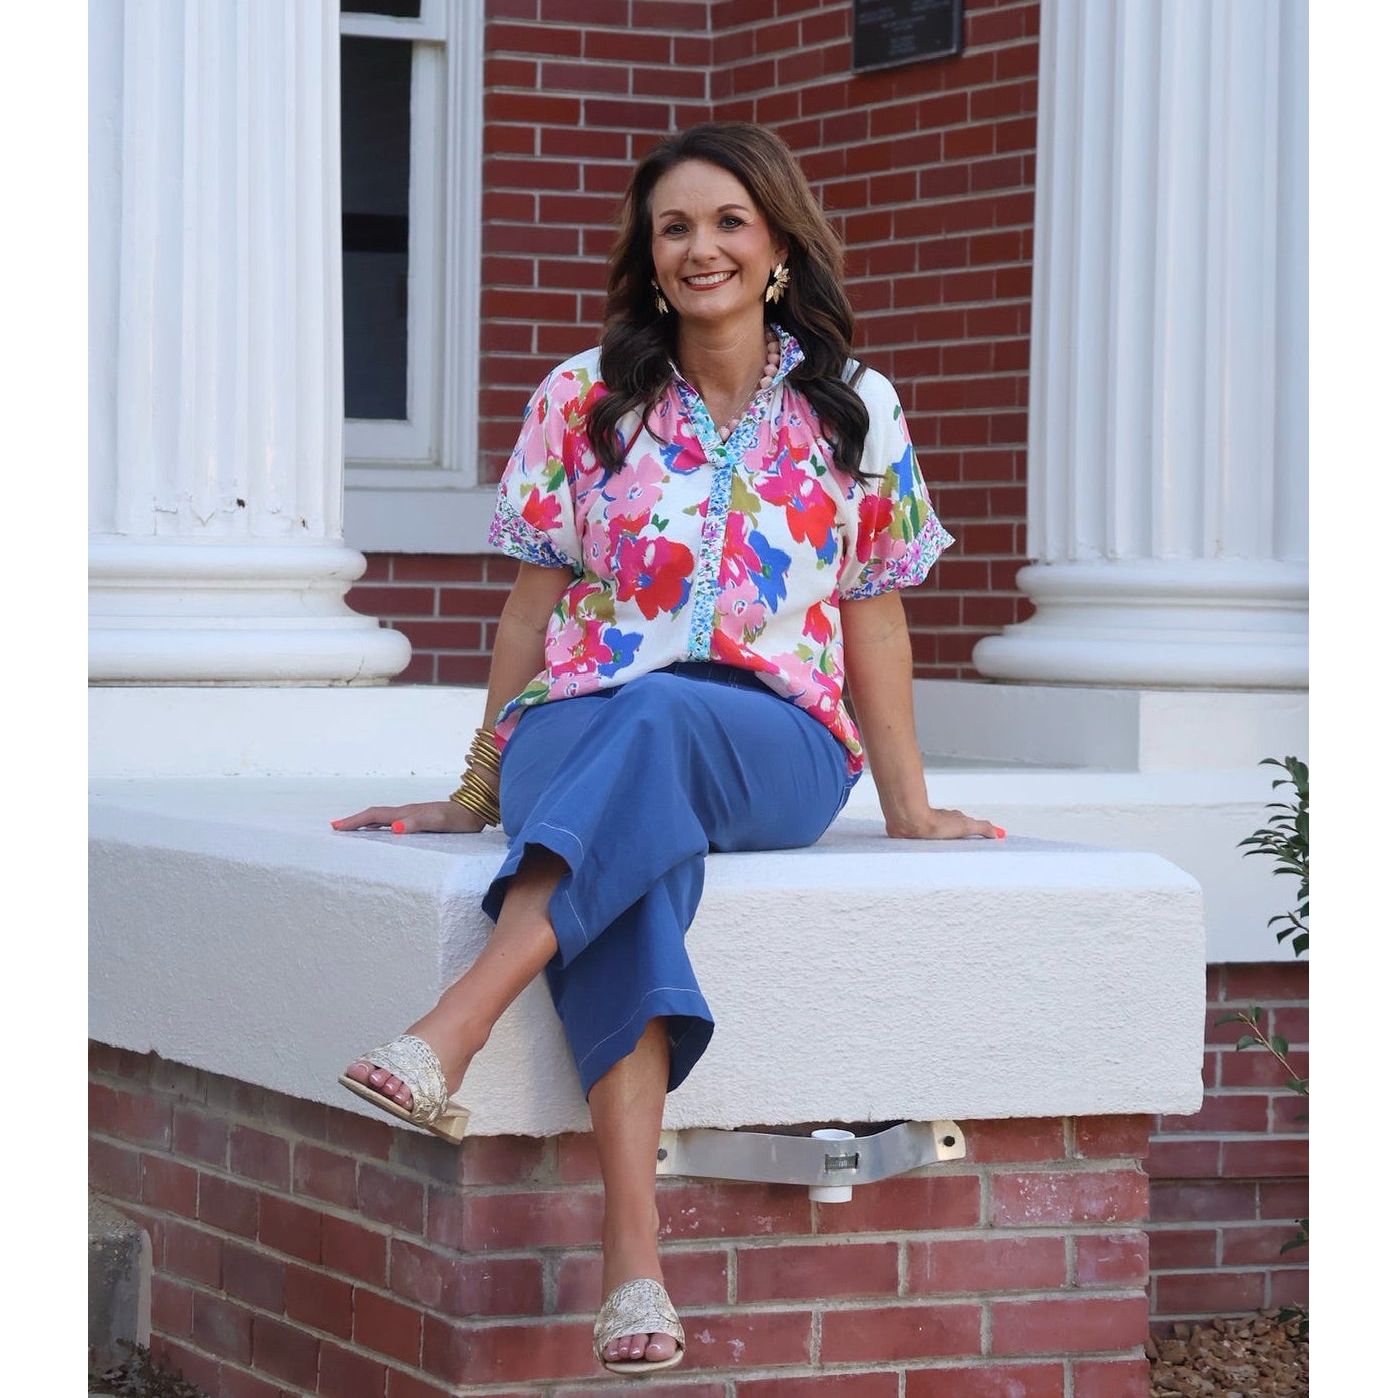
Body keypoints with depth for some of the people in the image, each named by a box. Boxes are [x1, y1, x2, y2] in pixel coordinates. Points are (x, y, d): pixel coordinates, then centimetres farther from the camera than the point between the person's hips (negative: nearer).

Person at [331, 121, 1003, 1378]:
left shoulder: (855, 412, 11)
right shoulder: (582, 401, 11)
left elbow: (873, 614, 14)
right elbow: (536, 602, 14)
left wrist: (909, 806, 11)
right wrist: (480, 790, 13)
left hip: (777, 748, 0)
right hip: (579, 725, 0)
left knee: (658, 718, -39)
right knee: (636, 853, -38)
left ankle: (449, 1038, -53)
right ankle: (635, 1259, -54)